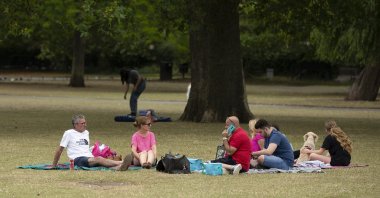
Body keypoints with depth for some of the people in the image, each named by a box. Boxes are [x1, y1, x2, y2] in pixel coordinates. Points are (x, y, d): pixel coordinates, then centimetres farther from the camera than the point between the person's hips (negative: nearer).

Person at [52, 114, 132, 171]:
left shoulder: (86, 132, 25)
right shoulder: (69, 133, 6)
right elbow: (60, 150, 10)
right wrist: (54, 165, 12)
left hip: (89, 158, 6)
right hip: (78, 159, -6)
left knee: (100, 160, -30)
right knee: (99, 159, -34)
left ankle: (119, 167, -60)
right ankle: (122, 162, -56)